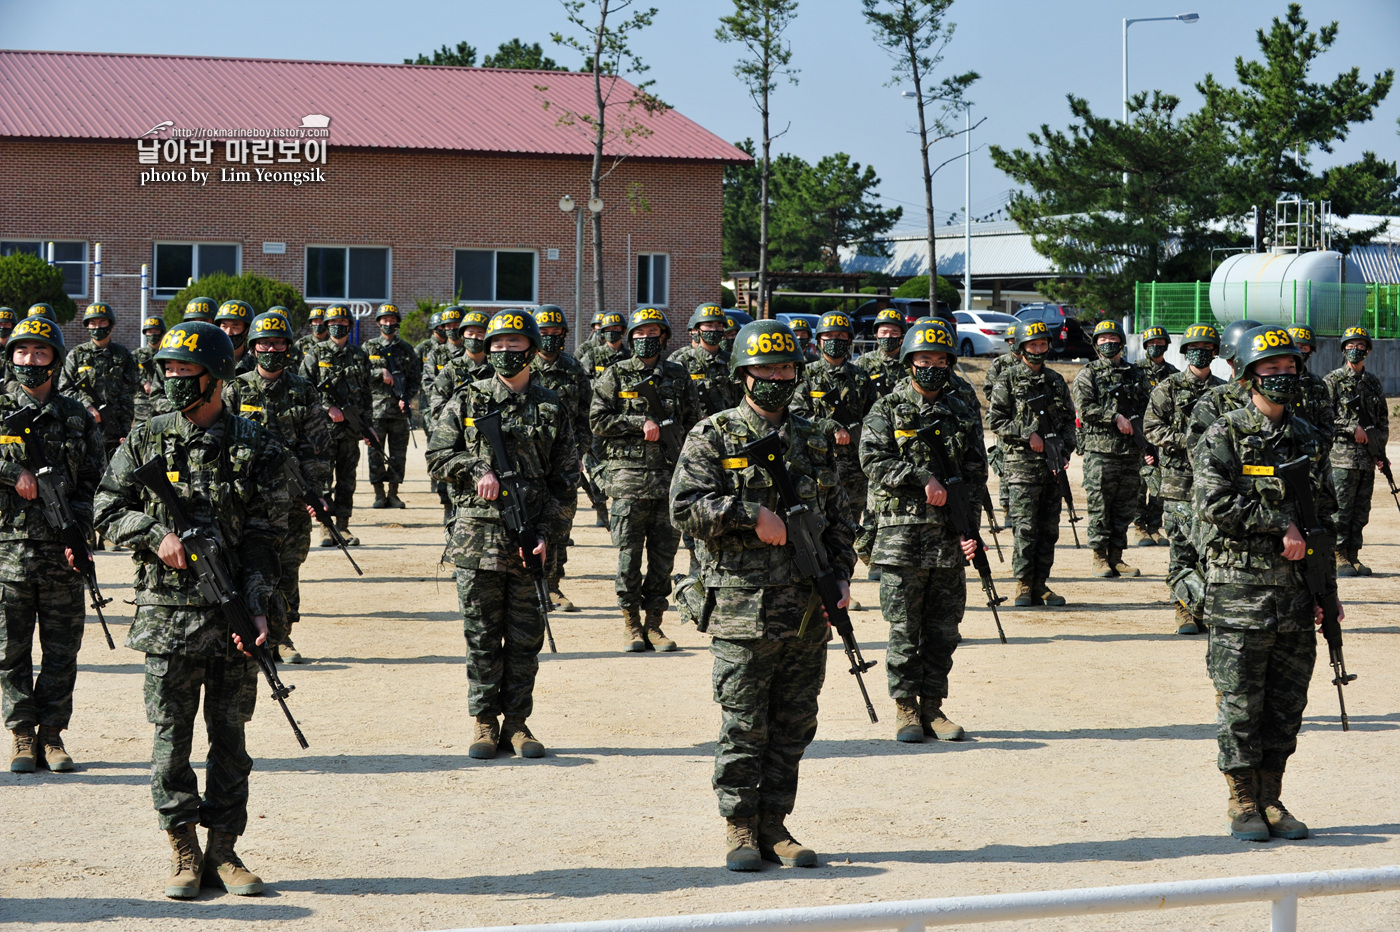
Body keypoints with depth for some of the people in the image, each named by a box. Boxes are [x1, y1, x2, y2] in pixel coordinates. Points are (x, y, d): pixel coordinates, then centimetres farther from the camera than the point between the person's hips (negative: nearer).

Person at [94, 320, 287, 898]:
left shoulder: (255, 448, 1)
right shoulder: (147, 440, 5)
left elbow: (265, 538, -1)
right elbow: (107, 508, 9)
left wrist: (259, 608, -11)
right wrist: (156, 535, -9)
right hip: (168, 614, 0)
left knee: (230, 735, 6)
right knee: (171, 736, 2)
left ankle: (223, 850, 14)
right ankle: (184, 854, 11)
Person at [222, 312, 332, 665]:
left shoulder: (304, 393, 7)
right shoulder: (235, 391, 4)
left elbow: (318, 447, 6)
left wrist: (315, 492, -3)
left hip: (292, 499, 1)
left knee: (288, 570, 5)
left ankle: (282, 638, 15)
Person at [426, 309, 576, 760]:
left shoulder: (551, 409, 7)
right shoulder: (467, 401, 5)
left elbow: (565, 480, 5)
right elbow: (437, 456, 5)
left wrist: (548, 533, -5)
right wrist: (479, 471, -12)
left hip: (531, 541, 1)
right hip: (477, 537, -1)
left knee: (526, 638, 5)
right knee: (482, 637, 3)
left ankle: (517, 722, 14)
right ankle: (485, 722, 11)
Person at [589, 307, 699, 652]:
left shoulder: (679, 377, 12)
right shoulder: (615, 375, 5)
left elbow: (694, 425, 15)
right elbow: (598, 421, -2)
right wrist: (642, 424, -12)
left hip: (670, 479, 2)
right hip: (629, 478, -2)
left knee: (664, 557, 4)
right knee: (629, 556, -1)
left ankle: (654, 624, 11)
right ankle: (631, 626, 6)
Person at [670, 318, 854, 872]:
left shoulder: (814, 440, 14)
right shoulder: (713, 437, 0)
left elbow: (838, 517, 19)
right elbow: (685, 507, -10)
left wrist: (842, 576, 6)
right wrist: (752, 515, -17)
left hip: (808, 613, 5)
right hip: (744, 612, -5)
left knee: (793, 727, 8)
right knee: (743, 727, -1)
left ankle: (775, 827, 17)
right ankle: (740, 831, 9)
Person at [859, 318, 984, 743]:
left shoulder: (963, 416, 12)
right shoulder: (887, 410, 3)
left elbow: (975, 476, 8)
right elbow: (874, 460, -9)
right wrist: (923, 478, -17)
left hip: (950, 538, 3)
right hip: (901, 532, -3)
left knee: (944, 629, 5)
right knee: (904, 628, 0)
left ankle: (933, 707, 14)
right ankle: (905, 709, 8)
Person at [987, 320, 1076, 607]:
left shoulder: (1056, 381, 14)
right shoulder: (1008, 381, 0)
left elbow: (1069, 421, 16)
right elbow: (995, 421, -3)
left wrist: (1065, 452, 1)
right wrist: (1027, 434, -13)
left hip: (1052, 465, 5)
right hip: (1021, 465, -5)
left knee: (1049, 529, 5)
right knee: (1025, 528, -7)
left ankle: (1041, 585, 11)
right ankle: (1023, 585, -1)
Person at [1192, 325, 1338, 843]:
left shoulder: (1308, 440, 13)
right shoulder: (1224, 438, -4)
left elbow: (1324, 519, 16)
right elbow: (1214, 504, -17)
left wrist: (1326, 592, 11)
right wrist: (1282, 523, -16)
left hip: (1295, 591, 5)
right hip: (1240, 590, -5)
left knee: (1287, 704, 8)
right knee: (1240, 704, -1)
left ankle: (1271, 800, 17)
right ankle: (1243, 805, 8)